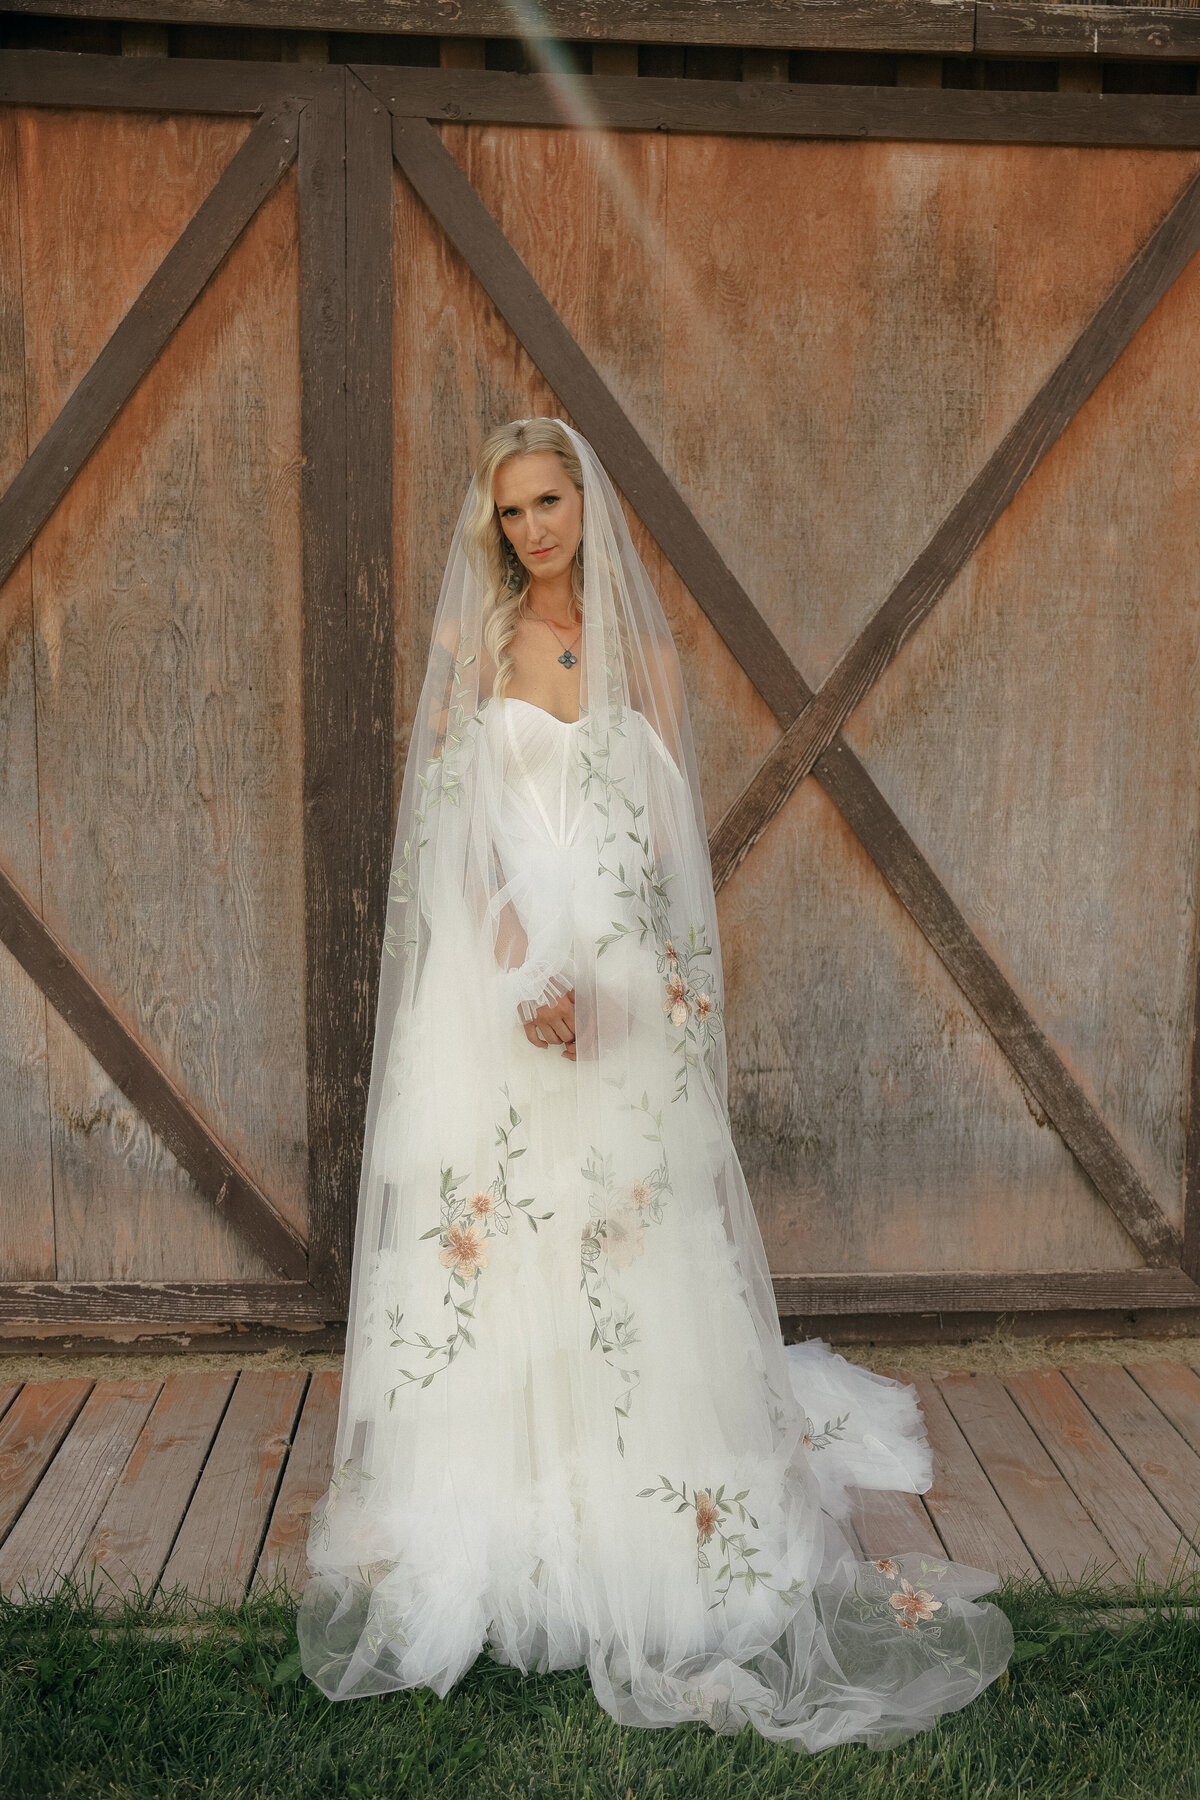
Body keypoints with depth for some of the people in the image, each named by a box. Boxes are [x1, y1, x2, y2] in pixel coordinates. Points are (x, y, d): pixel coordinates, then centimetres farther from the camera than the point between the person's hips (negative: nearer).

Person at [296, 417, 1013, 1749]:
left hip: (624, 989, 1)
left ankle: (663, 1526, 19)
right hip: (494, 981, -1)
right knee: (497, 1236, 1)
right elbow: (461, 827, -4)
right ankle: (494, 1536, 16)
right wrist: (528, 972, -17)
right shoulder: (472, 647, 5)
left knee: (644, 1248, 3)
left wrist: (671, 981, -5)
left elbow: (666, 837, 8)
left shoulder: (643, 651, 10)